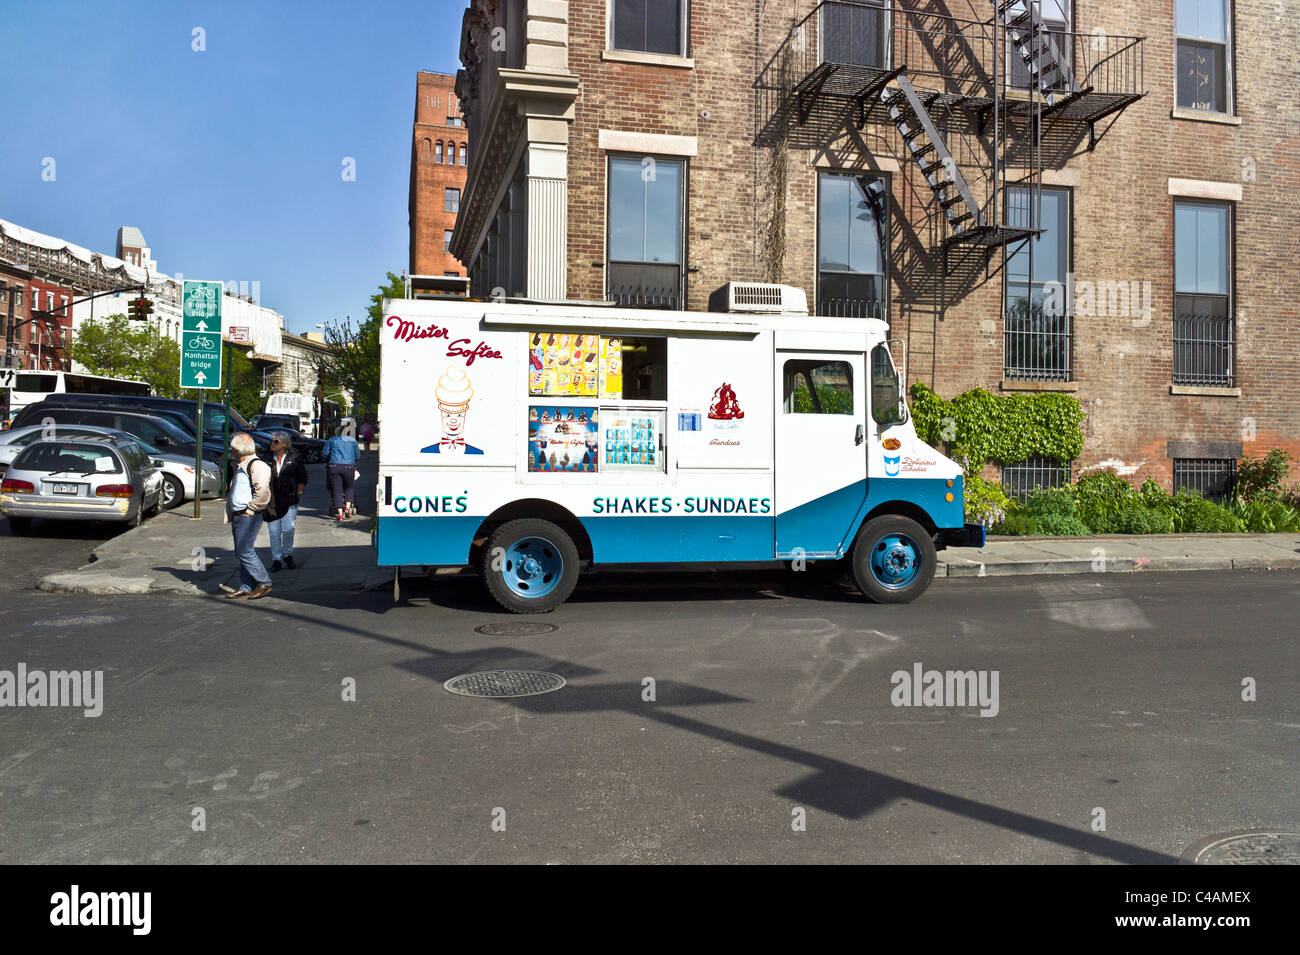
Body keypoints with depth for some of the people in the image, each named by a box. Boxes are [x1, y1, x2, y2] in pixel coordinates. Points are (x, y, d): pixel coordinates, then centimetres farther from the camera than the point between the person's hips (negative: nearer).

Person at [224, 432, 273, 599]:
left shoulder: (257, 465, -13)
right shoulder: (240, 466, 20)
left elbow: (263, 492, -23)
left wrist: (250, 509, -17)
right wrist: (231, 514, 22)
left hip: (249, 515, -10)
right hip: (238, 516, 10)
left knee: (245, 551, -13)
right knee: (242, 552, 9)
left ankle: (264, 583, -6)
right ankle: (246, 587, 14)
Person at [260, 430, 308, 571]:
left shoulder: (295, 458, 1)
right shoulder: (266, 458, 7)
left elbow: (302, 479, 7)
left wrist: (298, 494, -1)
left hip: (289, 500, -2)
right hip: (271, 500, 2)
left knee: (288, 529, -4)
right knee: (273, 531, 3)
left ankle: (288, 555, 18)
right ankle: (276, 559, 12)